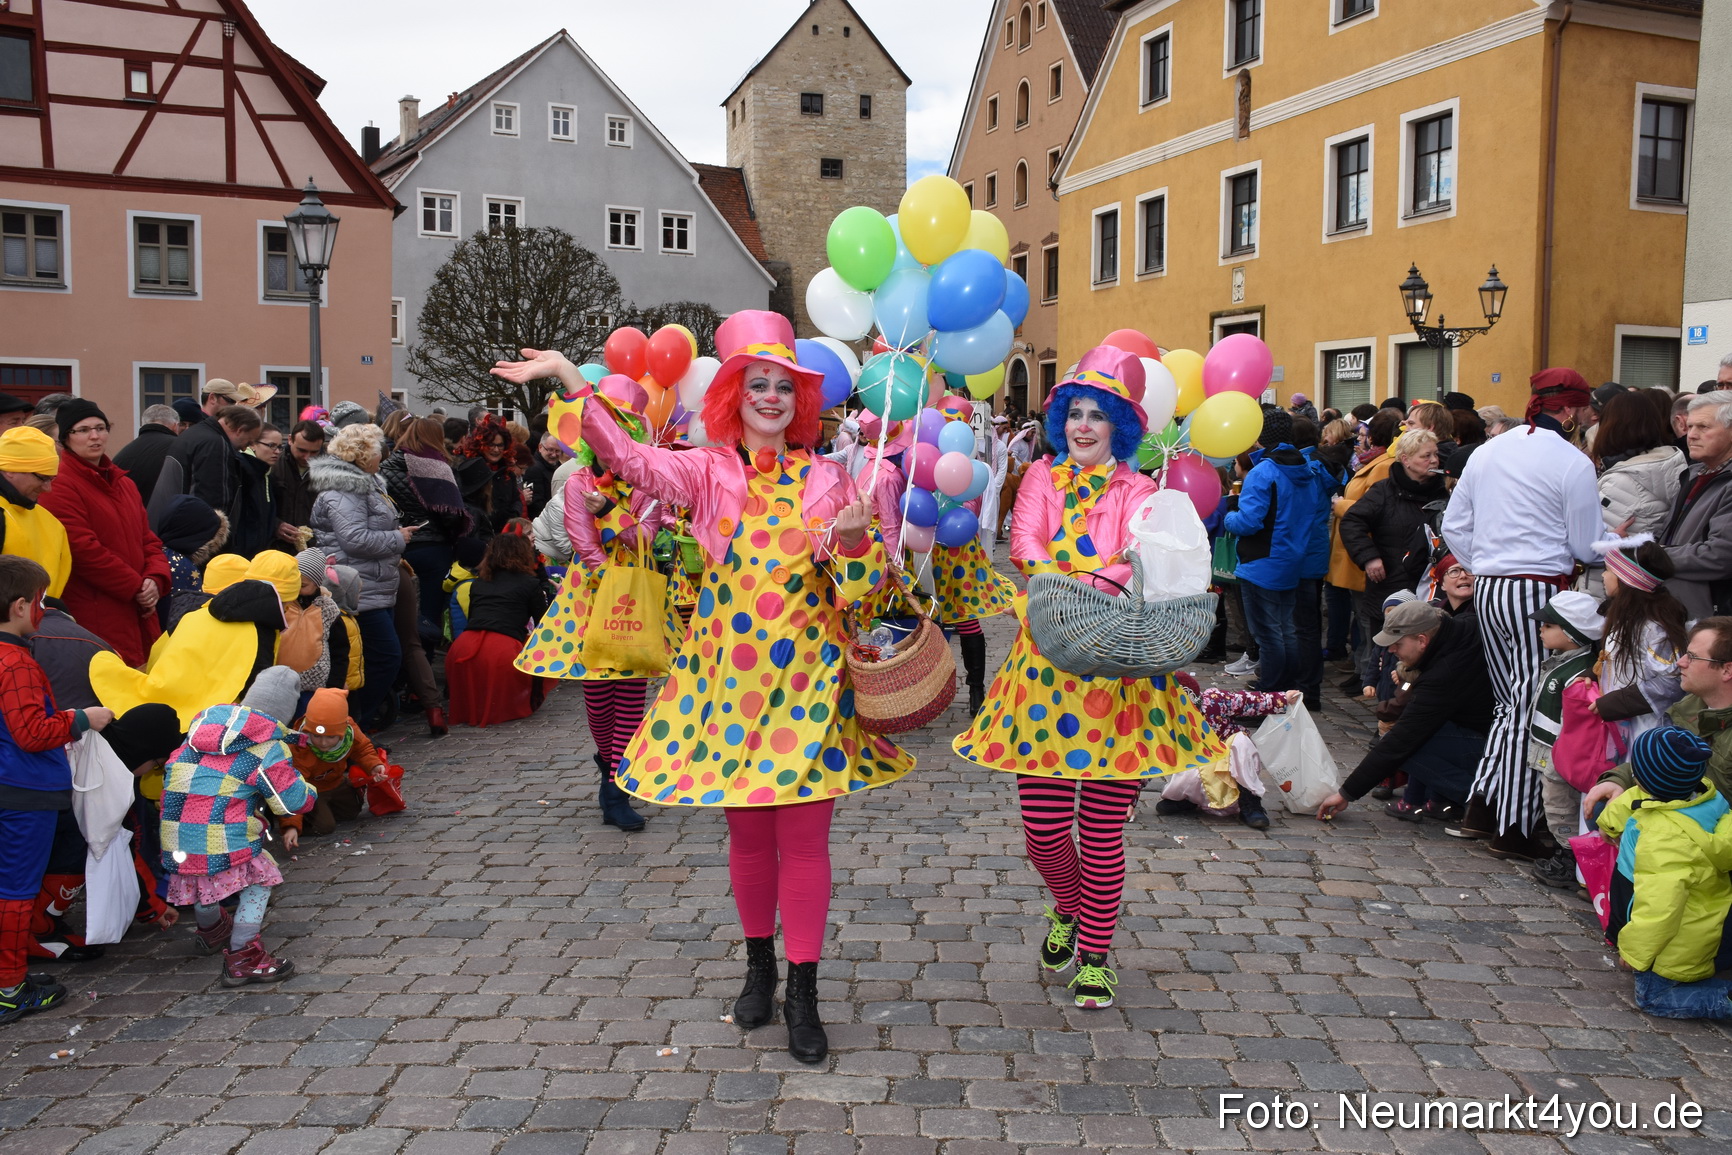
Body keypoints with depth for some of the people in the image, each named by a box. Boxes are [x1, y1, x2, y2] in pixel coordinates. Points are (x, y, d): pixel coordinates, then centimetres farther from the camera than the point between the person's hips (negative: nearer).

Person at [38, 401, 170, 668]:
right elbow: (83, 548, -16)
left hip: (138, 614, 7)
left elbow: (148, 539, 15)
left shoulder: (124, 483, 19)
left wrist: (155, 580, -4)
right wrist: (136, 587, -13)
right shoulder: (60, 486, -8)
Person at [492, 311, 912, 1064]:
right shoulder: (711, 471, 2)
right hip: (728, 670, 1)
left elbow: (856, 586, 5)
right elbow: (633, 461, -14)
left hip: (807, 674, 0)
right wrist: (572, 384, -23)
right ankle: (759, 966, 32)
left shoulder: (825, 478, 4)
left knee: (804, 833, 0)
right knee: (747, 830, 11)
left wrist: (853, 537, -17)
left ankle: (802, 993, 12)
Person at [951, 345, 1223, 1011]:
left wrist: (1089, 584, -32)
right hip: (1046, 662, 1)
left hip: (1118, 669, -1)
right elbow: (1025, 541, -8)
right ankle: (1067, 908, 37)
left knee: (1103, 828, 3)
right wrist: (1062, 585, -29)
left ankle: (1096, 954, 23)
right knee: (1042, 828, 3)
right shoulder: (1041, 478, 10)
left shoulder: (1138, 490, 5)